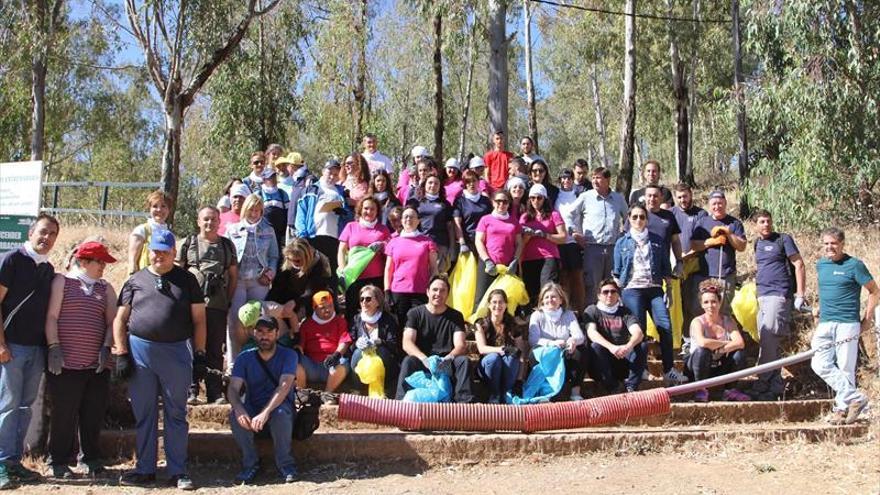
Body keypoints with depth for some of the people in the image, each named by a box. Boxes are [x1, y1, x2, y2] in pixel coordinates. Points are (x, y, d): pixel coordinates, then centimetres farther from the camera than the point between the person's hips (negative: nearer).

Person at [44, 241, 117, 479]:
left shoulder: (105, 289, 16)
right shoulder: (62, 281, 3)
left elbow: (112, 321, 11)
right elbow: (51, 316, -3)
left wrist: (106, 347, -3)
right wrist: (54, 347, -11)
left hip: (97, 364, 4)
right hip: (66, 362, -4)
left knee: (94, 415, 6)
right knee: (64, 414, 0)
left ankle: (92, 459, 19)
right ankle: (59, 462, 12)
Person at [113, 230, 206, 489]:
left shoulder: (187, 280, 7)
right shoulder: (135, 281, 10)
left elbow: (199, 319, 5)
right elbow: (120, 319, 8)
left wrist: (199, 355, -2)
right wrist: (122, 354, -1)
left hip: (177, 352, -1)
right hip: (140, 350, 1)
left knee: (176, 414, 4)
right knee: (144, 414, 8)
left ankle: (177, 471, 10)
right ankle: (145, 469, 18)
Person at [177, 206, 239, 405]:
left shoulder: (227, 245, 15)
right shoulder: (188, 243, 9)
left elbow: (233, 276, 16)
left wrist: (229, 301, 8)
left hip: (218, 305, 2)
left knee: (216, 350, 5)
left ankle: (215, 393, 10)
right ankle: (190, 391, 2)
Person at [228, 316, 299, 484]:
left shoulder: (288, 355, -8)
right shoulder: (245, 358, 0)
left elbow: (284, 386, -24)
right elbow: (233, 388, -13)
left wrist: (265, 412, -40)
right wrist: (239, 409, -36)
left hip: (280, 407, -2)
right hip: (252, 408, 3)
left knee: (280, 414, -37)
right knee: (234, 415, -29)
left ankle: (285, 463, -15)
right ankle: (250, 463, -11)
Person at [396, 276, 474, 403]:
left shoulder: (456, 316, 10)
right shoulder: (415, 313, 6)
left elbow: (460, 345, -2)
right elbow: (407, 343, -7)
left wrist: (449, 358, -27)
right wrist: (424, 359, -27)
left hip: (446, 364, 1)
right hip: (421, 361, -1)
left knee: (463, 360, -28)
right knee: (408, 361, -33)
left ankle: (464, 401, -37)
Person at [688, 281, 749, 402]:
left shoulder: (728, 321, -4)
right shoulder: (697, 322, -16)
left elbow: (740, 343, -20)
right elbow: (702, 343, -37)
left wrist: (720, 350, -33)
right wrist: (725, 343, -23)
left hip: (720, 368, 3)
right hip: (700, 368, -3)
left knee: (739, 352, -22)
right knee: (702, 350, -34)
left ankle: (730, 390, -4)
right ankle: (701, 390, -15)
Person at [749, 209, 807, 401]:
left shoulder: (783, 239, -2)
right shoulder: (757, 243, 17)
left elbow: (799, 265, -5)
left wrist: (800, 295, -11)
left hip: (779, 295, -7)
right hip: (763, 296, 7)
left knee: (768, 341, -13)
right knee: (769, 343, 8)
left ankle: (761, 386, -11)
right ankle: (776, 386, 15)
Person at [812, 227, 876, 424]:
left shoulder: (854, 265, -5)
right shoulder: (820, 264, 13)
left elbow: (874, 292, -1)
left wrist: (867, 318, -1)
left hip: (847, 324, -5)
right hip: (825, 324, 6)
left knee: (845, 368, -2)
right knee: (820, 365, -7)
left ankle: (842, 407, 8)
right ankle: (855, 397, -3)